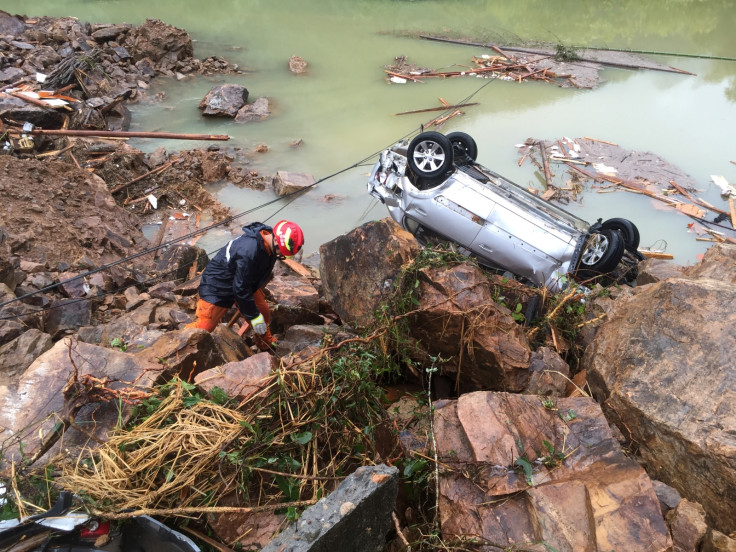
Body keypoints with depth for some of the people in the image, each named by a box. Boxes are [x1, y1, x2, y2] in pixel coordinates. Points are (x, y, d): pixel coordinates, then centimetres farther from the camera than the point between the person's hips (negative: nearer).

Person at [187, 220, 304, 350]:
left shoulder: (269, 242, -12)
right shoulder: (248, 251, -40)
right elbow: (240, 288, -30)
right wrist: (254, 316, -21)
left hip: (246, 282, 8)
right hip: (218, 286, -8)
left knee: (264, 314, 9)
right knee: (205, 326, -5)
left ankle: (267, 346, 33)